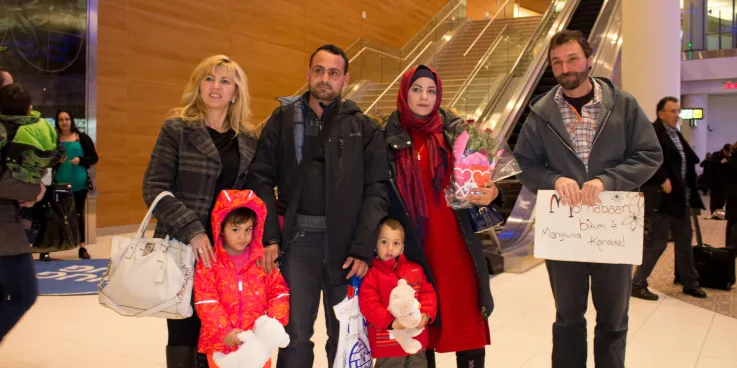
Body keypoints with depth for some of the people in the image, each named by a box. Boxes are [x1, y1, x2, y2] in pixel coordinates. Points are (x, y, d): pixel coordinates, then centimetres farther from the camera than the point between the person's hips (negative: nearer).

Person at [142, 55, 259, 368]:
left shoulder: (249, 138, 9)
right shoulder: (177, 129, -2)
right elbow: (154, 188, -8)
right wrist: (191, 231, -18)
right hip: (183, 247, -3)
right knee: (184, 332, 5)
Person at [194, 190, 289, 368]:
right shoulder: (209, 263, -5)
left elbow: (278, 291, 4)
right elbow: (205, 302, -11)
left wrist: (274, 322, -11)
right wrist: (224, 331, -18)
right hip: (221, 343, -2)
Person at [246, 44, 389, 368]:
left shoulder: (363, 128, 5)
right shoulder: (282, 120, 6)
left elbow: (376, 191, -1)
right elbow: (262, 180, 2)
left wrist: (362, 248, -9)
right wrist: (269, 237, -8)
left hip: (346, 243, 0)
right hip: (297, 240, 0)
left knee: (345, 335, 11)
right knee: (295, 334, 2)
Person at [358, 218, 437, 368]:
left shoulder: (415, 270, 6)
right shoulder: (371, 274, -10)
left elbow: (428, 293, 4)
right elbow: (368, 305, -17)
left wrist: (426, 314, -14)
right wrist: (390, 322, -26)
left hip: (416, 341, 5)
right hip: (387, 344, -4)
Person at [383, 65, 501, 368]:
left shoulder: (456, 131, 5)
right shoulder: (389, 138, 3)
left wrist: (491, 193, -16)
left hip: (455, 239, 1)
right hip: (413, 243, 0)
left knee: (465, 313, 2)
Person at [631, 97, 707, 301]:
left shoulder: (676, 134, 16)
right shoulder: (652, 132, -13)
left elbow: (690, 159, 17)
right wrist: (663, 180, -25)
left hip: (681, 196, 9)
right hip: (662, 197, -9)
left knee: (684, 240, 18)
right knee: (656, 241, -5)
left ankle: (690, 283, 31)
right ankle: (638, 284, 4)